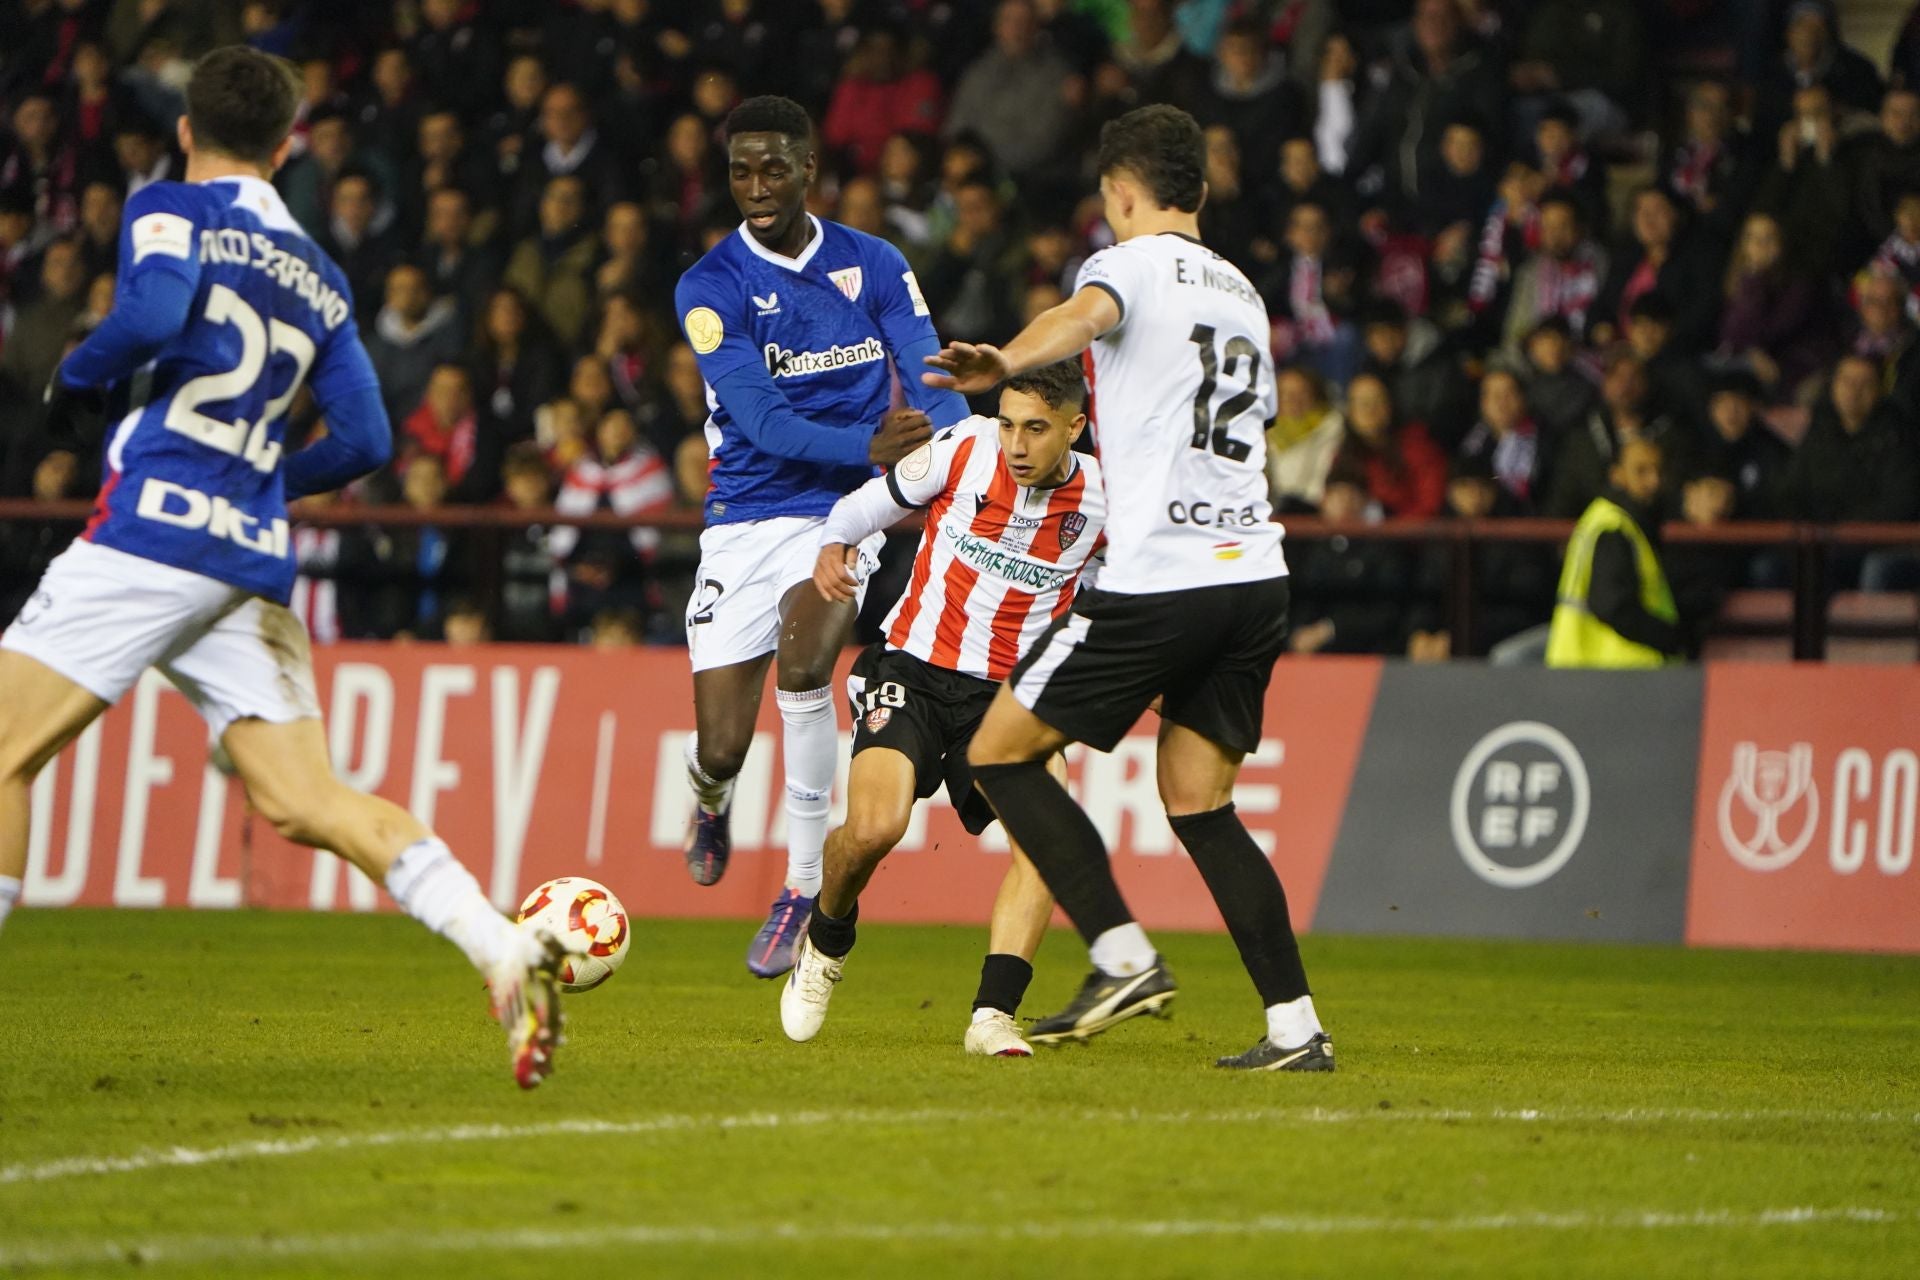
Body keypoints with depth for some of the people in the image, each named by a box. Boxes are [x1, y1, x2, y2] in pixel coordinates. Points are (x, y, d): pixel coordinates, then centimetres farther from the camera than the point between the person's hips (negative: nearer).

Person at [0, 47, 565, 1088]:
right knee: (305, 802, 2)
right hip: (253, 557, 6)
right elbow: (365, 441, 16)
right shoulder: (319, 277, 20)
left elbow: (156, 311, -19)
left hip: (153, 526, -6)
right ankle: (505, 955, -13)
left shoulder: (169, 211, 2)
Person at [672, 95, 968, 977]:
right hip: (747, 519, 0)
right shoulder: (710, 288, -5)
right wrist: (870, 447, -29)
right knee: (722, 748, -4)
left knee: (800, 664, -29)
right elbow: (761, 421, -15)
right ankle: (712, 801, 37)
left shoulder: (873, 266, 3)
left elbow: (933, 390, -1)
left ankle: (807, 885, -14)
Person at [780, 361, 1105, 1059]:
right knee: (874, 828, -24)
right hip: (912, 668, -2)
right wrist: (833, 546, -12)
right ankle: (825, 944, 9)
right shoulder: (965, 450, -10)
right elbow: (868, 504, 6)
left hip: (1008, 689, 2)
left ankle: (994, 1014, -22)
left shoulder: (1101, 499, -5)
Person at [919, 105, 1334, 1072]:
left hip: (1158, 582, -7)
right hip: (1256, 574, 7)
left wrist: (1005, 363, -40)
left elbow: (1087, 314, -25)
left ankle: (1124, 955, -7)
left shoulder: (1132, 263, 1)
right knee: (1197, 801, 14)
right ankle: (1295, 1027, 5)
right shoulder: (1241, 292, 23)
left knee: (1000, 753, 4)